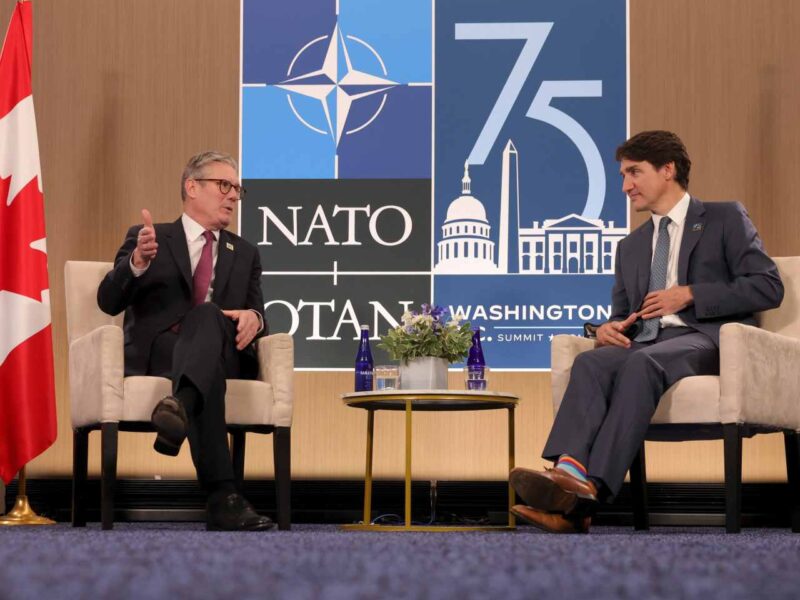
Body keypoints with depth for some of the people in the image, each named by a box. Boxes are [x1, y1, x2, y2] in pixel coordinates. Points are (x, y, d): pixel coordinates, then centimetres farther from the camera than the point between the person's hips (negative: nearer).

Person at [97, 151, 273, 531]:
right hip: (158, 352, -3)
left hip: (222, 353, 3)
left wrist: (253, 318, -10)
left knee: (208, 316, -37)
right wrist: (137, 263, -21)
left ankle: (182, 406, -72)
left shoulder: (245, 254, 29)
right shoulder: (148, 237, 17)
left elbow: (255, 312, 18)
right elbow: (109, 302, 2)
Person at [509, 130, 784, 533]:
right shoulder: (631, 246, 29)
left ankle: (592, 489, -51)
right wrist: (608, 328, 1)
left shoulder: (724, 219, 11)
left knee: (642, 362, -37)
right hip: (645, 343, 5)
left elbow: (768, 288, 0)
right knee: (591, 362, -29)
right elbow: (622, 314, 28)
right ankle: (569, 472, -53)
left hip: (706, 339, -5)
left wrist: (689, 294, -8)